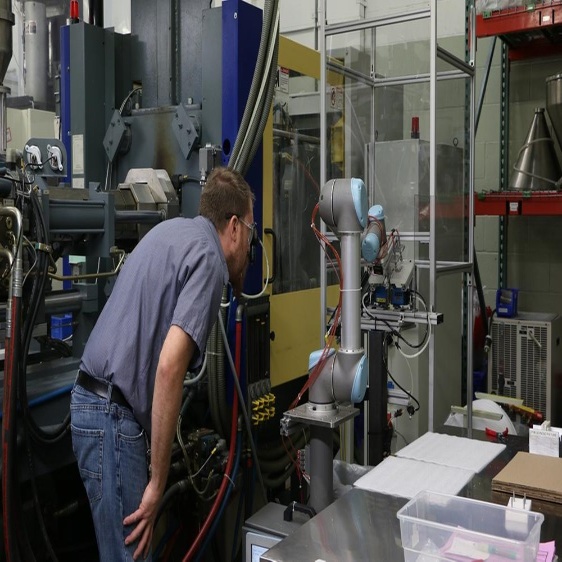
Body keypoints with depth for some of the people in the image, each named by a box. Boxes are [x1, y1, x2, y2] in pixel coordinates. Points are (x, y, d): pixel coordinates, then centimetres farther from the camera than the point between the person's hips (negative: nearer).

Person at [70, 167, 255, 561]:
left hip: (96, 400, 10)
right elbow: (169, 366, -25)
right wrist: (157, 482, -21)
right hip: (114, 415, -10)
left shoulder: (175, 229, 13)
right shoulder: (209, 259, -14)